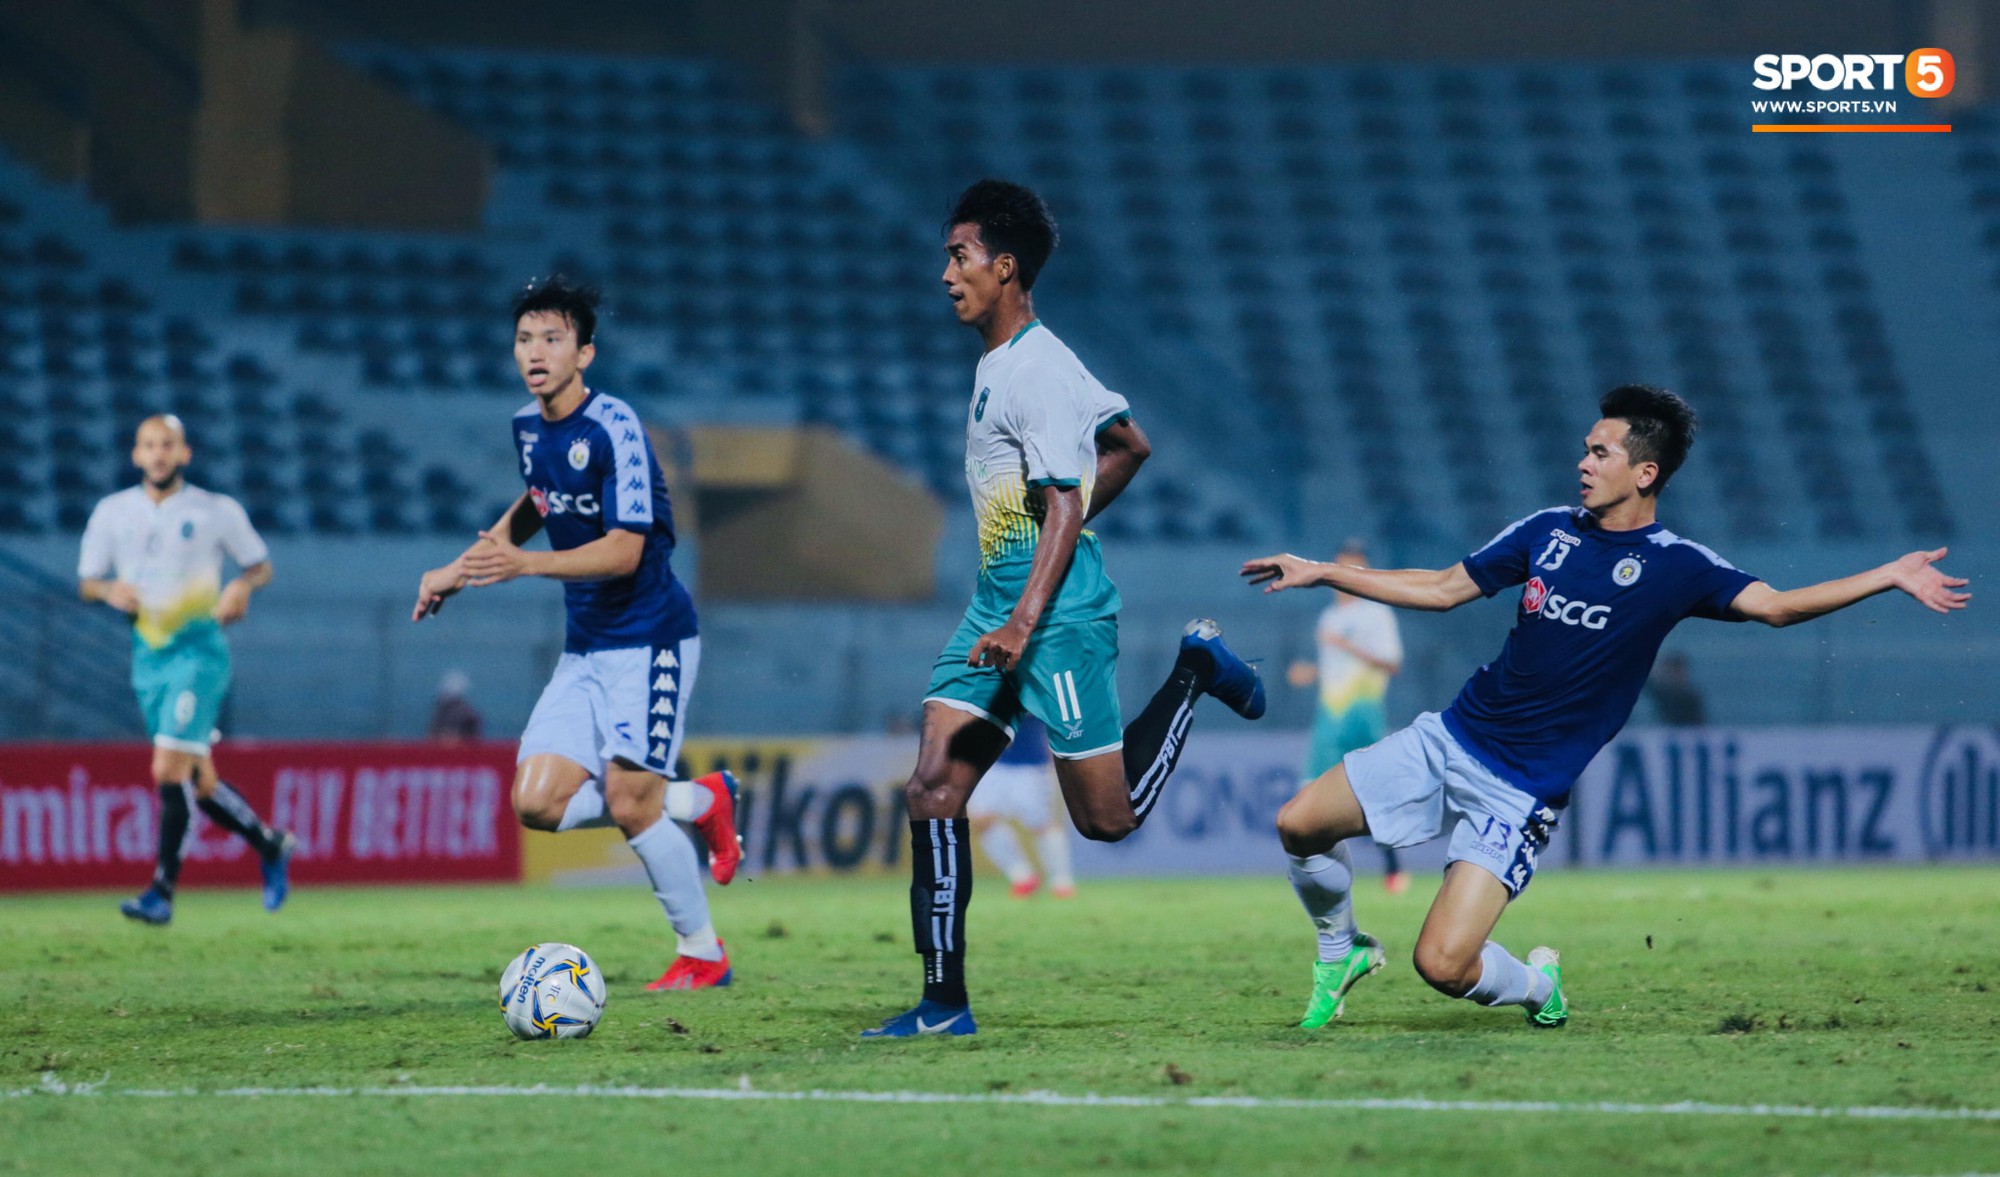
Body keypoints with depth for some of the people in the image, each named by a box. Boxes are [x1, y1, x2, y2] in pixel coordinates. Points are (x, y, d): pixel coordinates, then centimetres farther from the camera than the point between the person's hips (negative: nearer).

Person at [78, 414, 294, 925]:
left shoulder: (217, 511, -2)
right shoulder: (112, 512, 7)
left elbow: (260, 564, 9)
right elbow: (86, 581, 11)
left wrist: (242, 587, -12)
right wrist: (109, 591, -11)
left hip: (199, 650, -5)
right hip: (147, 655, 5)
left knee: (170, 769, -18)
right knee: (198, 782, 10)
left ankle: (162, 891, -16)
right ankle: (272, 846, 33)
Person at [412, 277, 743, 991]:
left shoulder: (614, 429, -18)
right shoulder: (529, 426, 6)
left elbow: (624, 551, -24)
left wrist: (524, 564, -34)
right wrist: (462, 568, 21)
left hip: (648, 641, -8)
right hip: (584, 649, 8)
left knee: (628, 806, -13)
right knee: (538, 802, -5)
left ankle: (702, 954, 8)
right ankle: (699, 802, 16)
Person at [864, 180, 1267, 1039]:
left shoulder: (1035, 372, -15)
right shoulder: (999, 364, 14)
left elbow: (1063, 508, -21)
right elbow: (1128, 446, 24)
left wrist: (1023, 627, -29)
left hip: (1061, 615, -9)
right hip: (996, 602, 9)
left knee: (1107, 818, 0)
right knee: (932, 792, -3)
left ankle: (1194, 672, 21)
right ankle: (943, 1001, -2)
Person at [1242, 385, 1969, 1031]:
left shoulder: (1675, 567, -7)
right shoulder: (1550, 531, 6)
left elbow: (1776, 605, -14)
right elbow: (1444, 589, 15)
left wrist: (1892, 575, -25)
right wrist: (1320, 573, 13)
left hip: (1521, 790, -5)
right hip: (1451, 739, 5)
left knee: (1443, 965, -17)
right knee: (1300, 825, -5)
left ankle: (1537, 987, 18)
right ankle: (1341, 950, 24)